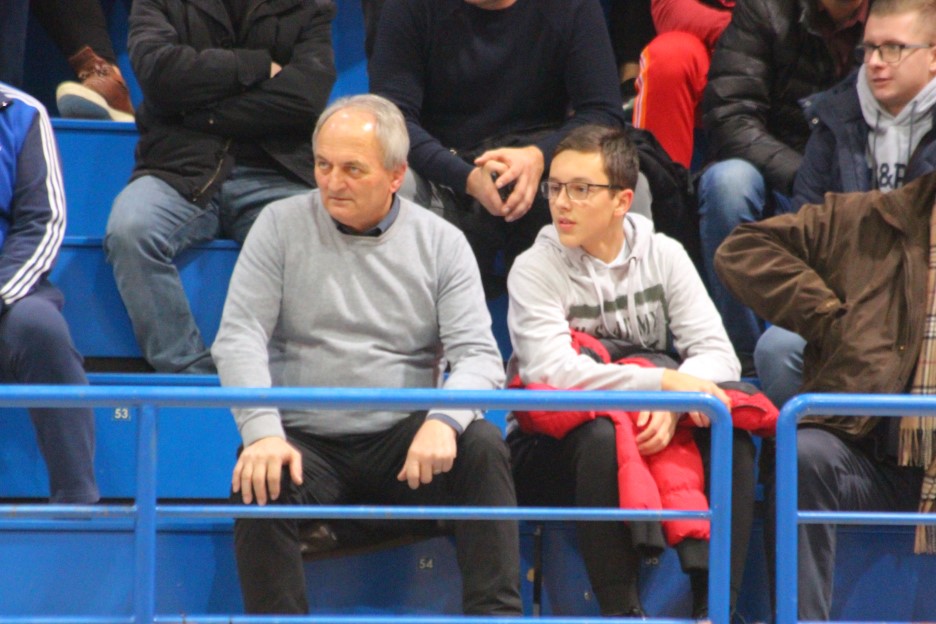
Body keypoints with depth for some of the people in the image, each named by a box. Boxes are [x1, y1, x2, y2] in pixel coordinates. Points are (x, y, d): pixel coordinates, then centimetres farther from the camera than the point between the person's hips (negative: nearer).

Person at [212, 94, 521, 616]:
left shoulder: (441, 243, 5)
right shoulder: (282, 227, 4)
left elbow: (478, 355, -3)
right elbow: (238, 338, -3)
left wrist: (443, 421, -26)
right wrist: (262, 432, -22)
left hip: (403, 439, 1)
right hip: (307, 440, -1)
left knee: (483, 448, -26)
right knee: (260, 483, -32)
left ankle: (496, 615, -25)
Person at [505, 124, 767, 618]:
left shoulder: (662, 255, 3)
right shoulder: (535, 270, -8)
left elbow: (718, 354, -6)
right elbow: (552, 371, -24)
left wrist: (672, 405, -27)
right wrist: (665, 381, -28)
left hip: (655, 432, 4)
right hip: (551, 448, -4)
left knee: (730, 430, -24)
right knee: (602, 437, -36)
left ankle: (714, 605, -28)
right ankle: (621, 610, -33)